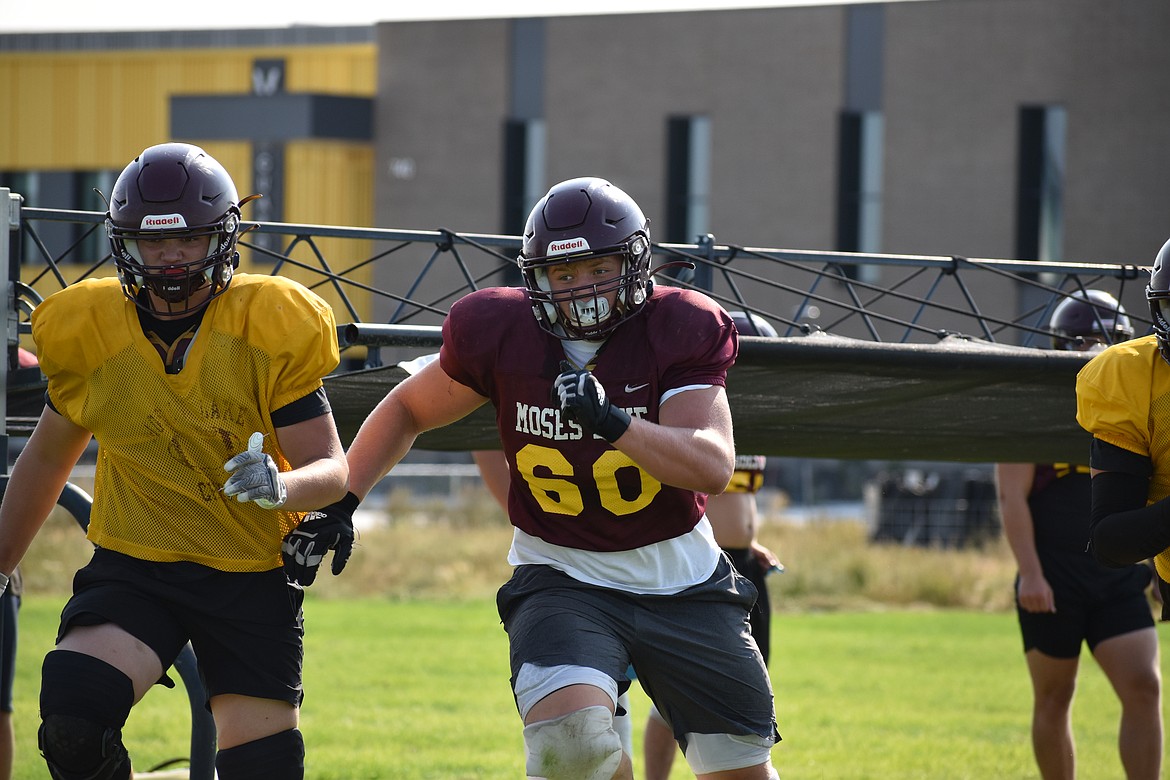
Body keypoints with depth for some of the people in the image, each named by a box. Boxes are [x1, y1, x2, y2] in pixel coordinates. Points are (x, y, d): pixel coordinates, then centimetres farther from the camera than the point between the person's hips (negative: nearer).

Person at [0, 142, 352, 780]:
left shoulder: (274, 330, -9)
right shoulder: (88, 334, -2)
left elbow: (331, 468, -8)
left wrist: (281, 485, -31)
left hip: (252, 578, 0)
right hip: (133, 572, 0)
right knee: (72, 727, -25)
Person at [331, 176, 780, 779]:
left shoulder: (677, 332, -11)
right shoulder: (501, 334, -8)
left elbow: (714, 467, -22)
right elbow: (408, 410, 9)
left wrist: (613, 423, -36)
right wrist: (340, 502, 1)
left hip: (681, 583, 1)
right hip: (563, 582, -1)